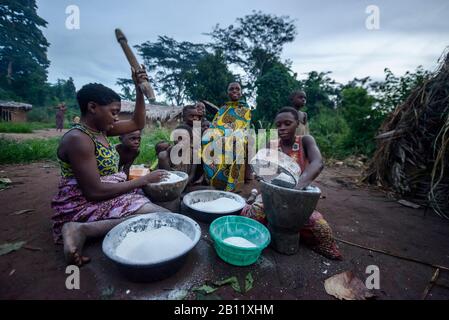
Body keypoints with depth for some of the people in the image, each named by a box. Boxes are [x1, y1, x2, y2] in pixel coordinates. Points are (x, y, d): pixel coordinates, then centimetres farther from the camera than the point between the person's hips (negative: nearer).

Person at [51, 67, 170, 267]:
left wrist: (139, 89, 6)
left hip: (107, 196, 11)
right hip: (85, 205, -11)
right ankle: (82, 230, -20)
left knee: (161, 213, -3)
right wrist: (143, 180, -17)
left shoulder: (100, 129, 8)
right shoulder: (78, 139, -18)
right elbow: (94, 191, -23)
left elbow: (138, 124, 16)